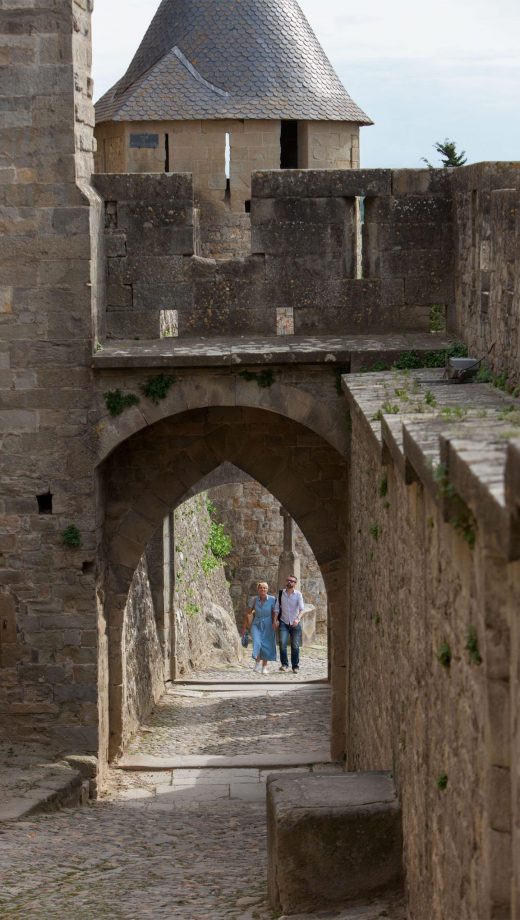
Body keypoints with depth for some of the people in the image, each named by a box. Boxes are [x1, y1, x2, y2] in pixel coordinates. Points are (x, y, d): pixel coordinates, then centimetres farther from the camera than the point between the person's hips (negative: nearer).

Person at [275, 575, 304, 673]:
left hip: (295, 624, -1)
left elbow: (302, 609, -15)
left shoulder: (298, 594, -5)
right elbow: (277, 608, 5)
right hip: (284, 623, 1)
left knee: (295, 646, 3)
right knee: (282, 643, -17)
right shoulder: (281, 594, 3)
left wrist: (298, 619, -32)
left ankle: (295, 666, 15)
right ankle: (284, 664, -11)